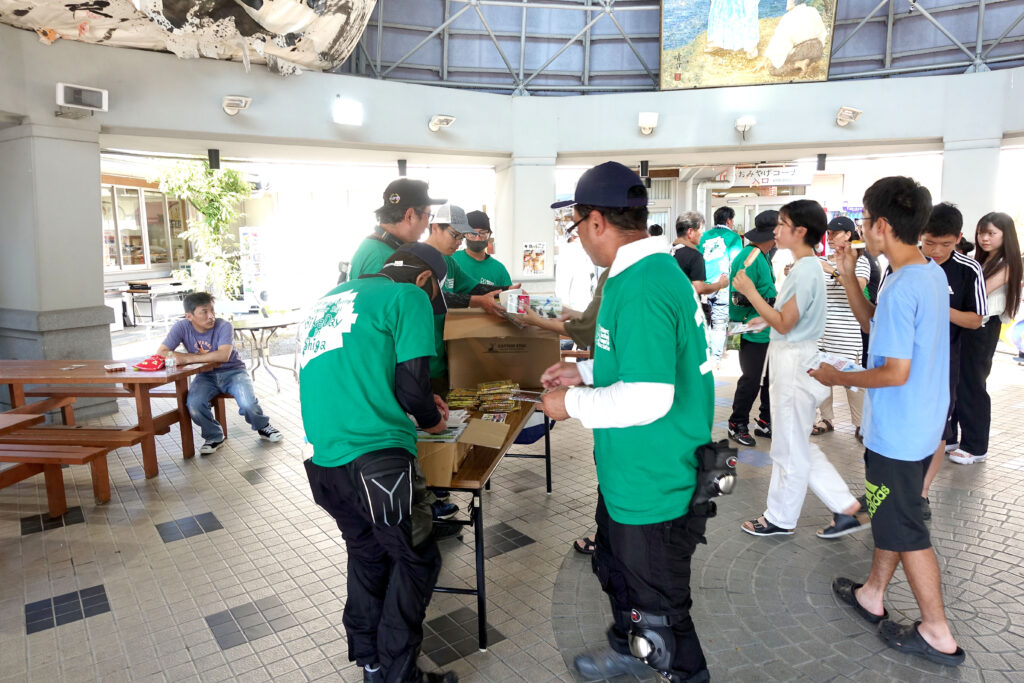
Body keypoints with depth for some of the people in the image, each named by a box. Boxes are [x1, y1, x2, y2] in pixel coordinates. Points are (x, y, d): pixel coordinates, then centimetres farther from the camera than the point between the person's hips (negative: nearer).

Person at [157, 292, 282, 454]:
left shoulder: (224, 326, -18)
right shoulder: (181, 328, -8)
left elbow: (223, 355, -33)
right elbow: (161, 353, -11)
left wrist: (188, 358, -34)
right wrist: (177, 356, -27)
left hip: (232, 371, -2)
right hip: (206, 375, 3)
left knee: (248, 403, -27)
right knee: (193, 404, -28)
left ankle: (263, 427, 10)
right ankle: (214, 437, 2)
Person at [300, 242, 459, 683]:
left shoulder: (332, 298, 23)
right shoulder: (409, 296, 0)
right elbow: (411, 387, -5)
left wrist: (419, 402, 32)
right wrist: (431, 419, 17)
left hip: (322, 460, 8)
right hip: (374, 455, -8)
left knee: (367, 555, 22)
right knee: (415, 561, 9)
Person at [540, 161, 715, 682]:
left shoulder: (640, 288, -28)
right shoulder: (657, 269, 5)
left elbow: (649, 398, -33)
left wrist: (574, 403, -19)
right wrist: (586, 370, 11)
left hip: (653, 490, -11)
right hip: (628, 477, 11)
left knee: (659, 609, 11)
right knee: (615, 571, 32)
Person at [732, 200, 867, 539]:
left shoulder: (805, 271, -19)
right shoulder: (806, 267, 13)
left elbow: (783, 323, -20)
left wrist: (750, 291, -17)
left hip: (794, 363, -10)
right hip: (789, 361, 10)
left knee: (789, 448, 5)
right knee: (799, 445, 18)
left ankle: (780, 519, 21)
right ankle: (847, 508, 24)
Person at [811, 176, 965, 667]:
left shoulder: (901, 288, -26)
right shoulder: (932, 274, 4)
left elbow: (895, 372, -26)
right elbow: (876, 326, 14)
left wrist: (837, 378, -12)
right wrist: (848, 276, 7)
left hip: (897, 433, -9)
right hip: (920, 424, 10)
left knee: (904, 528, 6)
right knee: (891, 516, 21)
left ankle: (938, 635, 20)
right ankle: (872, 595, 38)